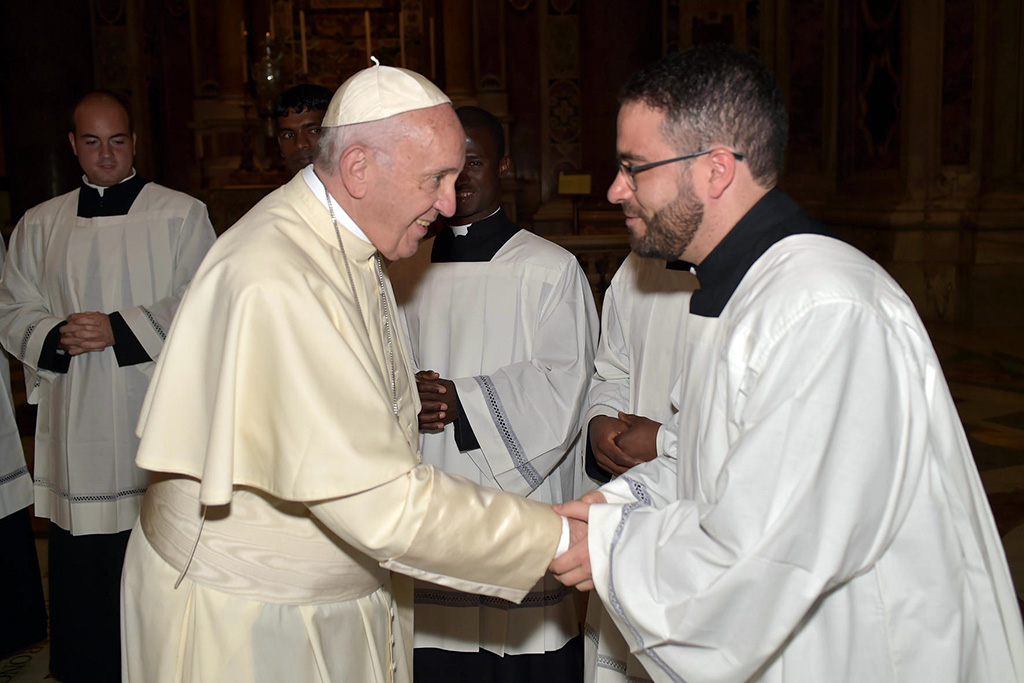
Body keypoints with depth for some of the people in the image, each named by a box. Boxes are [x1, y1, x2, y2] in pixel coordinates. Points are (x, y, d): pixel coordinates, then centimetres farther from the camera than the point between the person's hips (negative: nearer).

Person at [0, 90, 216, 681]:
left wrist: (118, 330, -15)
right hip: (75, 428, 3)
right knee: (81, 567, 6)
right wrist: (56, 337, -8)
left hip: (157, 426, -3)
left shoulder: (182, 215, 2)